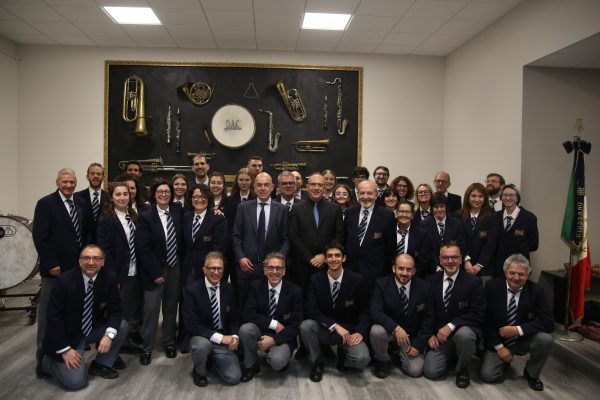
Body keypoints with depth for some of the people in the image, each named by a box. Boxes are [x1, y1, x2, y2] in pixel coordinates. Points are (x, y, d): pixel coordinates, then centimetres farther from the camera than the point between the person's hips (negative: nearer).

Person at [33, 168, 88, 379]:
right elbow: (40, 237, -12)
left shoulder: (81, 204, 11)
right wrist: (52, 264, -15)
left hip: (77, 268, 5)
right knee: (48, 313, 5)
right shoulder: (45, 203, -6)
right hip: (55, 269, -5)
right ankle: (44, 357, 16)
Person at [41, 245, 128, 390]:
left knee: (122, 326, -18)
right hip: (68, 335, -5)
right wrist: (65, 349, -20)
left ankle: (101, 365, 3)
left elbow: (115, 310, -6)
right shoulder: (64, 280, -22)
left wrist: (109, 335, -24)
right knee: (76, 382, -14)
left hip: (94, 329, 5)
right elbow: (53, 317, -18)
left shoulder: (109, 279, -11)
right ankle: (48, 360, 15)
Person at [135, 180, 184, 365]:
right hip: (155, 270, -3)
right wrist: (155, 273, -13)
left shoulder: (178, 211, 0)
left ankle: (169, 342, 29)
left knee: (171, 308, 13)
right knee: (151, 309, 1)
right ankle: (147, 348, 17)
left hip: (175, 268, 3)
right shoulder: (145, 216, -9)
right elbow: (142, 248, -12)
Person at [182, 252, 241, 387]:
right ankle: (199, 371, -2)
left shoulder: (228, 289, 1)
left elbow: (234, 317, 6)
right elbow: (191, 324, -20)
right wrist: (219, 337, -27)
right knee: (201, 344, -37)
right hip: (201, 338, -3)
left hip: (225, 341, 3)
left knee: (234, 378, -11)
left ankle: (212, 360, 21)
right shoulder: (192, 290, -12)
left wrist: (234, 336, -15)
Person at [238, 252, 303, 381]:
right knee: (245, 329, -29)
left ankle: (278, 357, 8)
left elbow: (296, 325, -10)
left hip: (282, 337, -2)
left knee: (277, 361, -31)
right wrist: (274, 324, -21)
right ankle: (251, 365, -3)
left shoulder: (295, 291, -11)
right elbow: (248, 314, -12)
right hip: (261, 331, 2)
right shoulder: (256, 286, -5)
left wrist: (274, 340, -21)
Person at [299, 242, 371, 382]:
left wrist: (360, 332, -18)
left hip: (349, 330, -1)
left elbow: (364, 310, 0)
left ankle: (343, 354, 11)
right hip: (324, 328, 1)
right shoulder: (316, 279, -8)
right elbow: (311, 310, -13)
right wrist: (335, 326, -24)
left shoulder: (356, 280, -8)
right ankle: (317, 362, -2)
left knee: (362, 359, -27)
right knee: (305, 326, -31)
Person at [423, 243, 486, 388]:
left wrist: (450, 326, -24)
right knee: (431, 372, -15)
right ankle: (450, 355, 20)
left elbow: (477, 314, -14)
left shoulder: (474, 282, -9)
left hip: (464, 329, -2)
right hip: (439, 334, 3)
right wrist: (430, 334, -7)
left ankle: (462, 368, -5)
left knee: (464, 334, -38)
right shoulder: (431, 280, 2)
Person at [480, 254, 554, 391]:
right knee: (487, 375, -16)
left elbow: (548, 322, -18)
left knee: (546, 339, -29)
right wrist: (499, 346, -13)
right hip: (498, 340, 0)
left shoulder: (536, 290, -11)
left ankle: (531, 373, 0)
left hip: (524, 339, 1)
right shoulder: (492, 287, -12)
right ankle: (504, 359, 19)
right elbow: (485, 319, -9)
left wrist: (518, 329, -28)